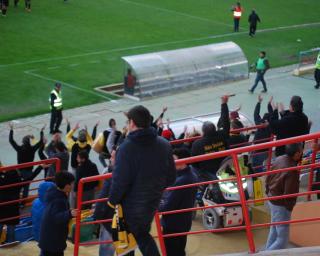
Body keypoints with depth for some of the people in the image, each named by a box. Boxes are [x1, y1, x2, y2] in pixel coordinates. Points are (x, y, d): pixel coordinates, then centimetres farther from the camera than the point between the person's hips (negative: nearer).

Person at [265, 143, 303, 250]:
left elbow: (268, 178, 7)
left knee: (274, 229, 28)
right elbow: (289, 193, -25)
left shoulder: (279, 159, -5)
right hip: (281, 204, -9)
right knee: (282, 239, 0)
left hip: (272, 200, 9)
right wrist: (289, 207, -9)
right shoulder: (292, 170, -30)